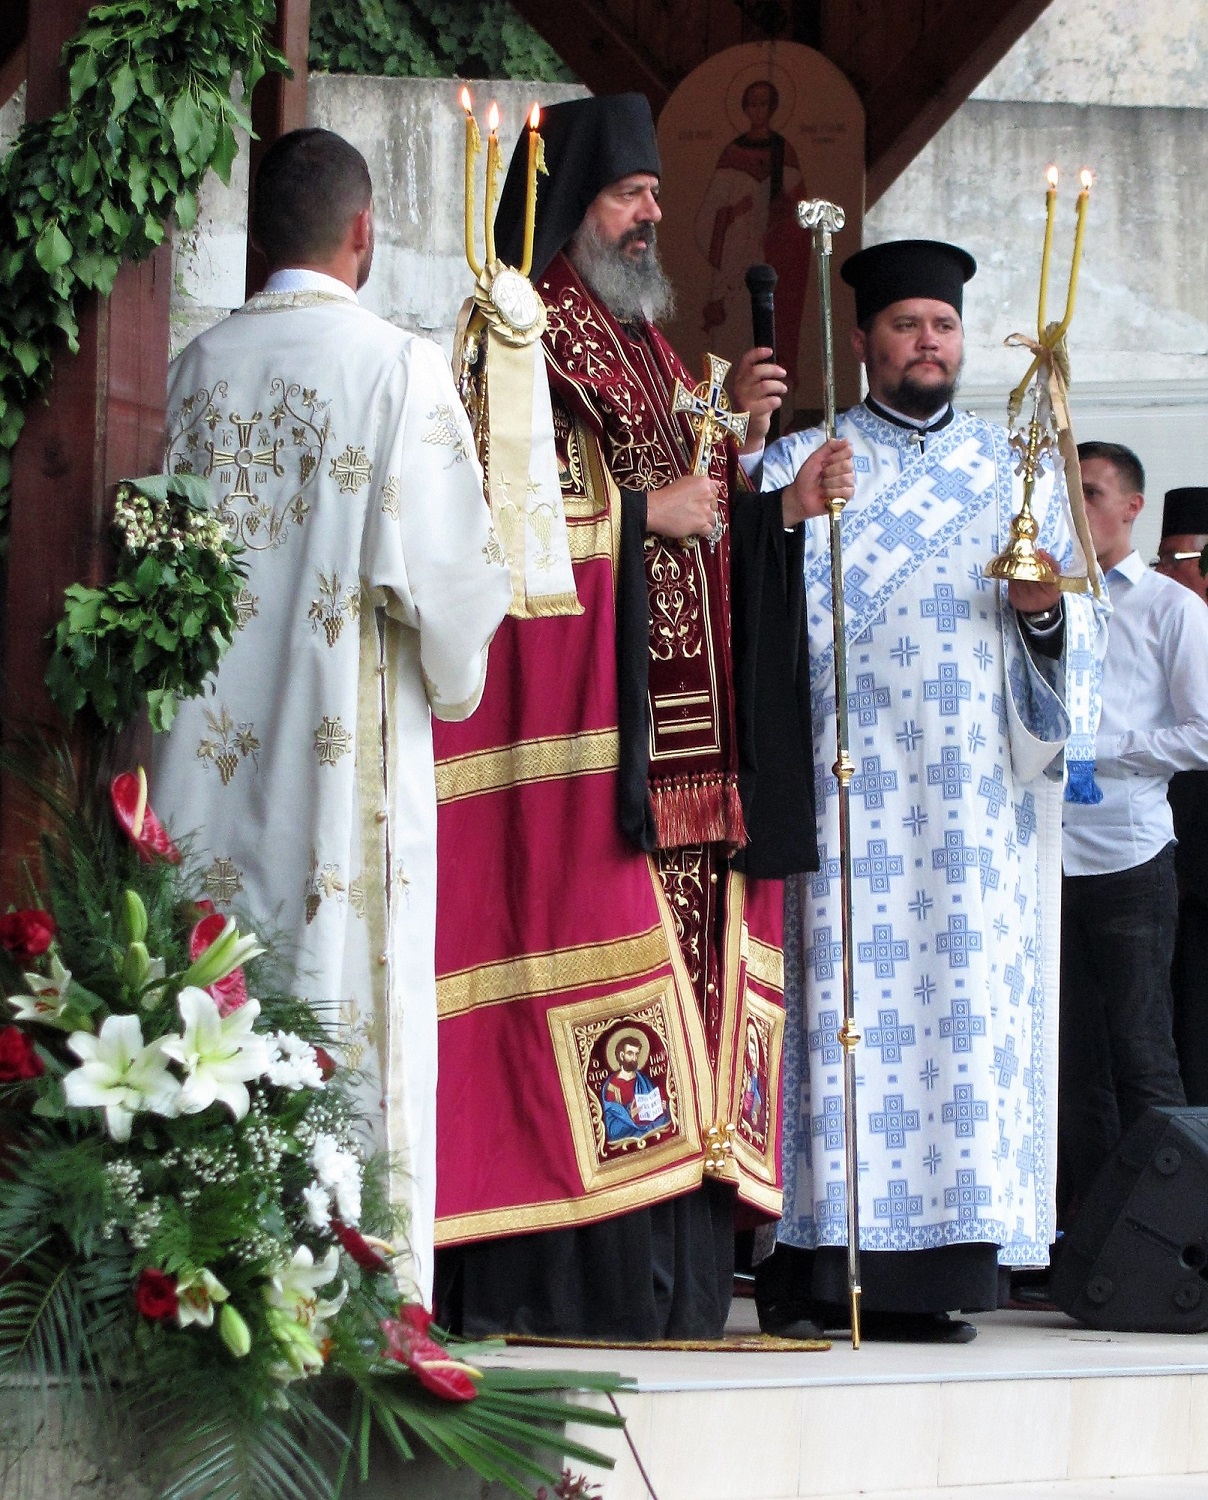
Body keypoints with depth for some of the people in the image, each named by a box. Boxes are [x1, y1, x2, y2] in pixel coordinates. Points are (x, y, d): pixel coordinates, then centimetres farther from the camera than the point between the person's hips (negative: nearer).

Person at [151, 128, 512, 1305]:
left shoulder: (198, 367, 6)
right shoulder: (398, 367, -7)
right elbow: (438, 561, -10)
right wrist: (454, 678, 8)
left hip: (214, 740, 4)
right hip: (348, 740, -4)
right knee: (346, 988, -2)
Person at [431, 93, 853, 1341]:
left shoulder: (645, 354, 23)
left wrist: (776, 502, 8)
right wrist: (644, 509, -8)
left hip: (677, 727, 8)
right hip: (567, 720, -8)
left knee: (680, 956, 4)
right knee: (582, 930, -13)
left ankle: (671, 1277, 5)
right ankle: (566, 1278, -12)